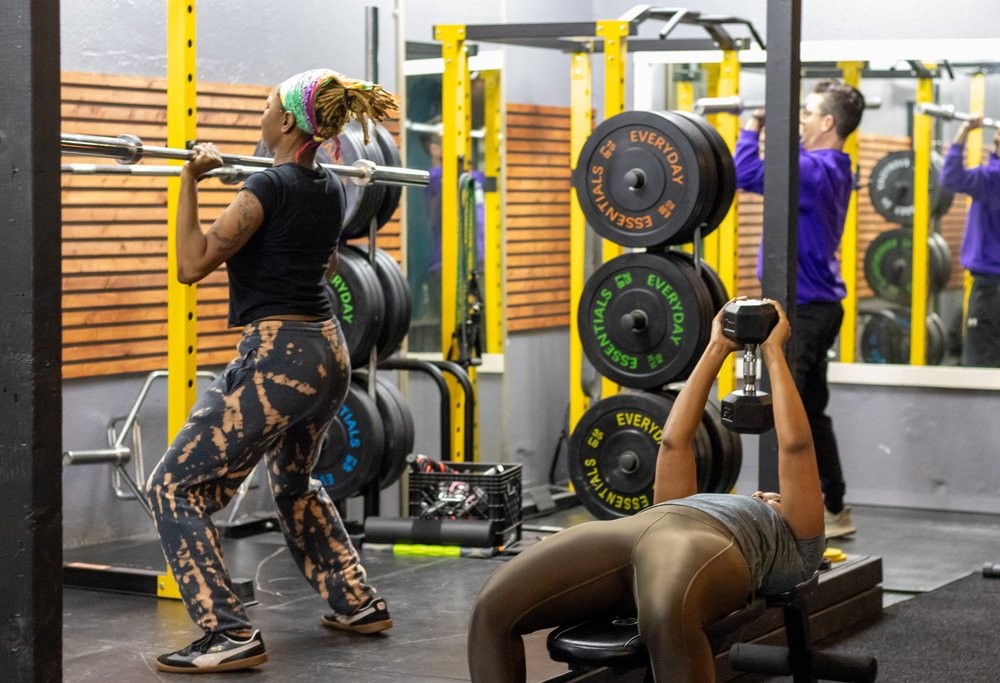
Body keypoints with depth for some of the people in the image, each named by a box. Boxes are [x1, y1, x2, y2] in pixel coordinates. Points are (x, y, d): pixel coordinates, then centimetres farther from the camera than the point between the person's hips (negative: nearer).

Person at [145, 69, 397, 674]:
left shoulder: (271, 186, -15)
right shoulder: (330, 188, 10)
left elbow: (193, 265, -14)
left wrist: (190, 183, -12)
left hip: (279, 356, -9)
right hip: (329, 352, 9)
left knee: (176, 487, -4)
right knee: (295, 482, 32)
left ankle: (231, 636, -10)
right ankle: (360, 604, 32)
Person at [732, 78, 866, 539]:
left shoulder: (816, 170, -19)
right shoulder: (829, 168, 13)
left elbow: (748, 174, -28)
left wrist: (752, 127, -13)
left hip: (801, 307, -10)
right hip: (816, 304, 10)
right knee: (811, 411, 15)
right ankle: (833, 511, 22)